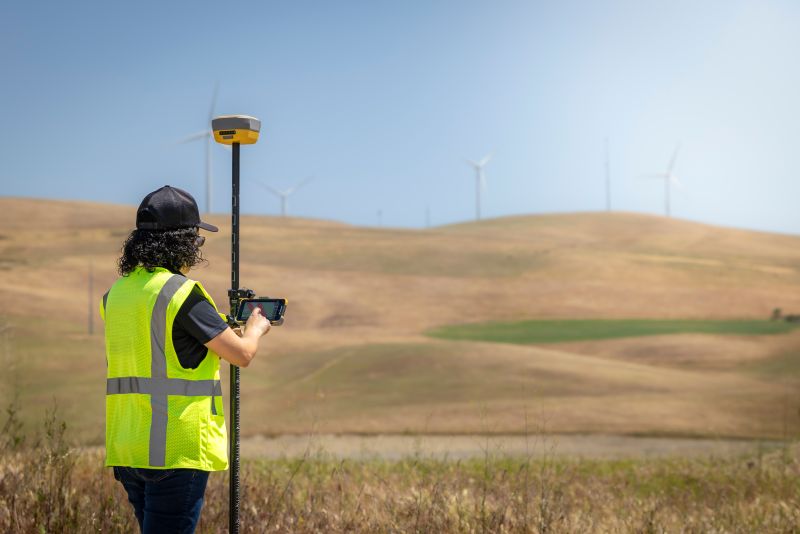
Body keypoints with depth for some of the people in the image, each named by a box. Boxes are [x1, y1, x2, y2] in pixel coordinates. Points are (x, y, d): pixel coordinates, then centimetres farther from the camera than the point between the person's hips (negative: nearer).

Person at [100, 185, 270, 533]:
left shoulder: (117, 293, 10)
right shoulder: (181, 292, -13)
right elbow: (242, 354, -7)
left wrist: (227, 326, 30)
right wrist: (255, 328, 16)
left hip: (127, 448, 8)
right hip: (176, 449, -8)